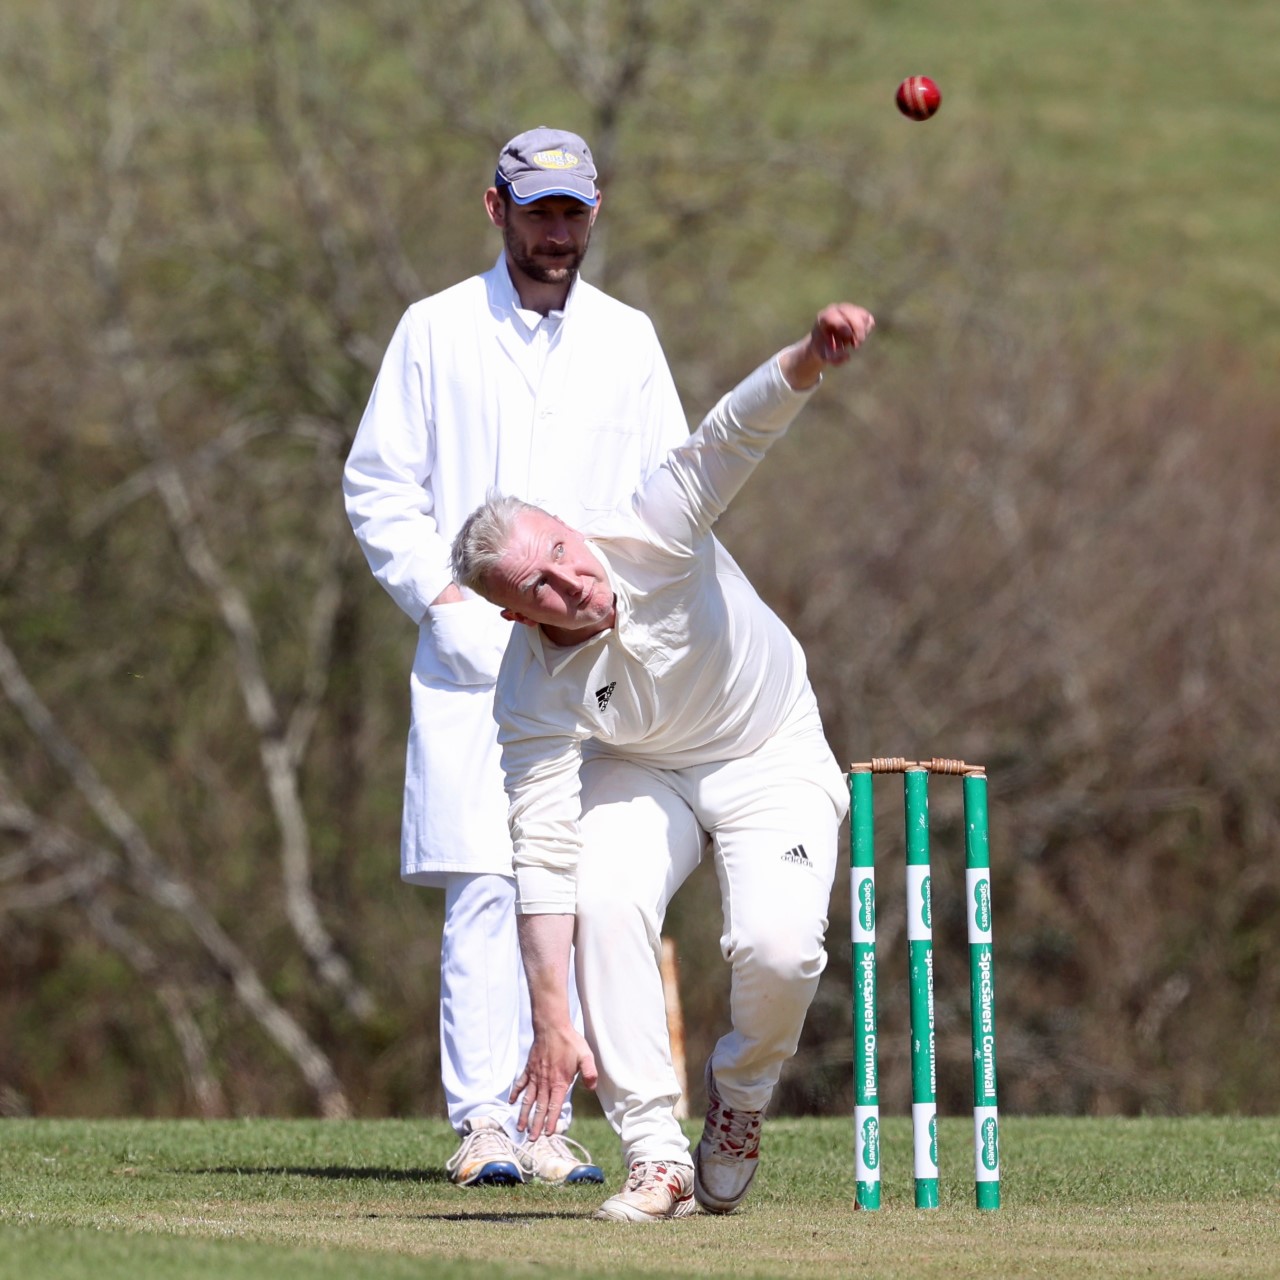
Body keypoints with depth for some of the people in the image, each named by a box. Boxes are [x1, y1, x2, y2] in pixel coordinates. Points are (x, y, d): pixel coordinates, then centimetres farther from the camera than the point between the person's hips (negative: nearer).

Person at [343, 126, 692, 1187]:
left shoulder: (628, 340, 13)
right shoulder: (435, 332, 6)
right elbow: (378, 489, 6)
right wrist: (443, 597, -8)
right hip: (469, 656, -2)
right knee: (483, 886, -10)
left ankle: (547, 1119, 3)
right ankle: (482, 1120, -10)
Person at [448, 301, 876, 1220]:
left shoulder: (650, 538, -28)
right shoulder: (534, 694, -26)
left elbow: (737, 431, -41)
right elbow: (544, 855, -28)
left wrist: (812, 358, -63)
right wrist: (552, 1023, -33)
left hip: (774, 760, -1)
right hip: (643, 772, 1)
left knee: (779, 946, -24)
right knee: (604, 900, -29)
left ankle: (743, 1092, 10)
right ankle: (655, 1156, -20)